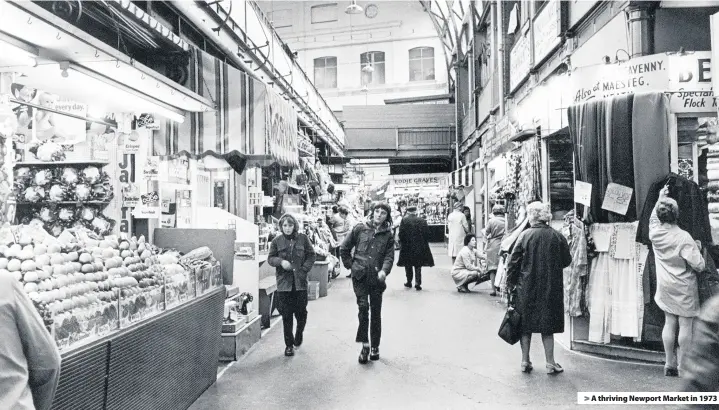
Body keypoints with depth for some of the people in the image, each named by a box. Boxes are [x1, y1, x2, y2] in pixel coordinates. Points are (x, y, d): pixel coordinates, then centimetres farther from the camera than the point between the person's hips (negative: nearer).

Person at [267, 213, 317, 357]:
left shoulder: (303, 238, 1)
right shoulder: (277, 241, 3)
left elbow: (311, 255, 4)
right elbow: (270, 258, 6)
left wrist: (303, 270, -9)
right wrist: (281, 261, -14)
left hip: (300, 282, 0)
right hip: (284, 282, 0)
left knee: (301, 311, 6)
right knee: (286, 315, 3)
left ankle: (299, 334, 36)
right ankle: (289, 344, 16)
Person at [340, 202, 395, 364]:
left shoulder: (388, 235, 5)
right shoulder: (360, 229, 2)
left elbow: (389, 256, -3)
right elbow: (345, 247, 8)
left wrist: (384, 270, -20)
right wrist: (350, 265, 3)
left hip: (377, 278, 2)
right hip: (360, 276, -1)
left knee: (376, 313, 9)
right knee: (363, 307, -14)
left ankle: (375, 346, 23)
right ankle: (365, 343, -1)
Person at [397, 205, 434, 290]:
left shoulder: (404, 220, -9)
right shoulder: (422, 221, -2)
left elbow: (401, 234, -12)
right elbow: (426, 234, -2)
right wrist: (423, 243, 12)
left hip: (407, 247, -1)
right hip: (420, 247, 1)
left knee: (408, 265, 15)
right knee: (418, 266, 8)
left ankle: (409, 282, 22)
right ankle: (418, 283, 0)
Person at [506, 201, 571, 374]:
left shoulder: (524, 236, -10)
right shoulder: (558, 237, -6)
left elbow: (513, 262, -8)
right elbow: (567, 261, 5)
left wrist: (510, 283, 2)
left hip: (527, 289, -1)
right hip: (551, 289, 1)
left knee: (526, 325, 11)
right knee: (547, 327, 11)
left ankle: (525, 361, 18)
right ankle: (550, 363, 16)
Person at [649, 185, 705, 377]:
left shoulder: (654, 233, -6)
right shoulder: (683, 238, -20)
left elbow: (653, 217, 19)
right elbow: (699, 266, -17)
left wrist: (660, 198, 27)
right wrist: (698, 248, 0)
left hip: (665, 287, 5)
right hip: (683, 289, -5)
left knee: (669, 323, 12)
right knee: (685, 325, 6)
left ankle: (669, 365, 19)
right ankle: (683, 365, 14)